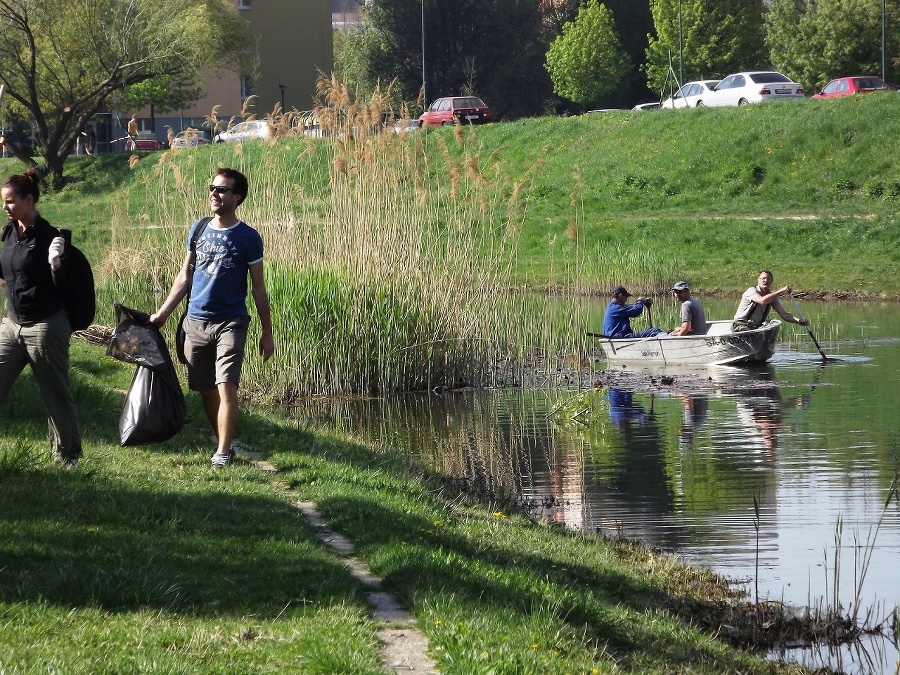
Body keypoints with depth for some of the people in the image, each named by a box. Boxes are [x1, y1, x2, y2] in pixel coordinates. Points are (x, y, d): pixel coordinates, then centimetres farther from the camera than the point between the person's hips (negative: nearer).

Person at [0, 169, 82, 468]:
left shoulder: (48, 237, -15)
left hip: (46, 327, -7)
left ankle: (68, 457, 16)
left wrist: (56, 264, -31)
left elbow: (62, 287, -14)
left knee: (57, 395, 4)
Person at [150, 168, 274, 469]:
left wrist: (267, 333, 1)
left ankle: (223, 453, -12)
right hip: (196, 323, 4)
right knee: (206, 391, 8)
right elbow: (184, 277, 15)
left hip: (230, 323, -4)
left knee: (226, 388, -15)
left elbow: (258, 288, 1)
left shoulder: (248, 238, -3)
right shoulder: (198, 230, 8)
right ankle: (222, 443, 21)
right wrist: (162, 313, 10)